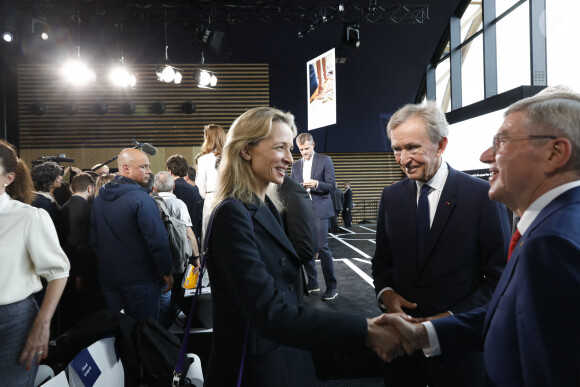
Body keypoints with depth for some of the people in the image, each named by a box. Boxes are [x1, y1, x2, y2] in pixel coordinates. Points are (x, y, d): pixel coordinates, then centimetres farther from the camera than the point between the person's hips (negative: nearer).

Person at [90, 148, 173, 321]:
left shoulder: (98, 199, 6)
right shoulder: (141, 198, -18)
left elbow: (93, 240, 11)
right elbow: (158, 240, -20)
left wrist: (104, 267, 20)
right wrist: (166, 272, -8)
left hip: (108, 278, 7)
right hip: (140, 279, -7)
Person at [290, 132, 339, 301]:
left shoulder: (325, 160, 3)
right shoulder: (296, 165, 15)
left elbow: (331, 186, -2)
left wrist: (316, 184, -19)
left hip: (319, 210, -5)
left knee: (322, 247, -10)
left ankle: (331, 287, -1)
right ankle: (312, 283, 19)